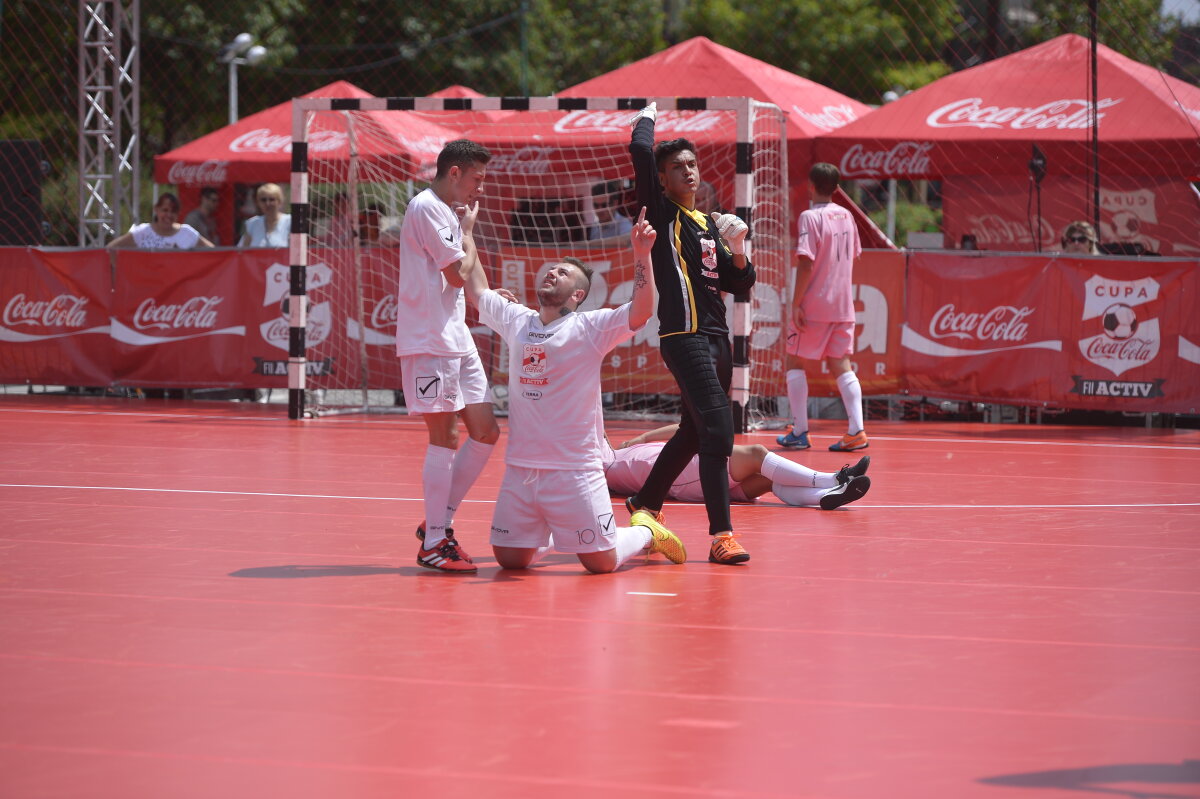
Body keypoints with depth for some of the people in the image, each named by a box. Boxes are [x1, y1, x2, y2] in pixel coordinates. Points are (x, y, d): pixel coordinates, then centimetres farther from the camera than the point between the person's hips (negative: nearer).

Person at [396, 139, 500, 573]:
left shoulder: (446, 211, 19)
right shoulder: (426, 207, -12)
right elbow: (458, 273, -14)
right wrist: (469, 233, 0)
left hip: (456, 338, 10)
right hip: (429, 341, -10)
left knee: (485, 432, 8)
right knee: (444, 437, -8)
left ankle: (440, 521, 16)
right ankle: (433, 542, -3)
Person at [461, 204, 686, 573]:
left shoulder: (591, 327, -4)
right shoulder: (517, 320, 11)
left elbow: (642, 310, -19)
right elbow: (477, 290, 25)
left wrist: (642, 254, -27)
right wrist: (466, 231, 25)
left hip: (574, 470, -5)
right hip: (520, 469, 5)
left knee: (602, 563, -5)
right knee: (510, 559, 4)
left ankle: (645, 531, 27)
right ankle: (548, 535, 36)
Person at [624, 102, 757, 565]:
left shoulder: (709, 223, 19)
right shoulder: (663, 213, -2)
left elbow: (740, 285, 20)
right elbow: (640, 151, -16)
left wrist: (737, 249, 1)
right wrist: (648, 116, 3)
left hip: (717, 337, 8)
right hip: (684, 336, -8)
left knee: (694, 431, 18)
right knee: (717, 429, -18)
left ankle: (646, 503, 37)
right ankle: (721, 536, -21)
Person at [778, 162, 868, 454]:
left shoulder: (811, 217, -13)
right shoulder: (846, 217, 8)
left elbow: (806, 263, -18)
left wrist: (796, 303, -15)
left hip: (813, 305, -6)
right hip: (843, 304, 6)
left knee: (795, 361, 7)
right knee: (841, 365, 6)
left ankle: (799, 432, 2)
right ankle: (856, 430, -6)